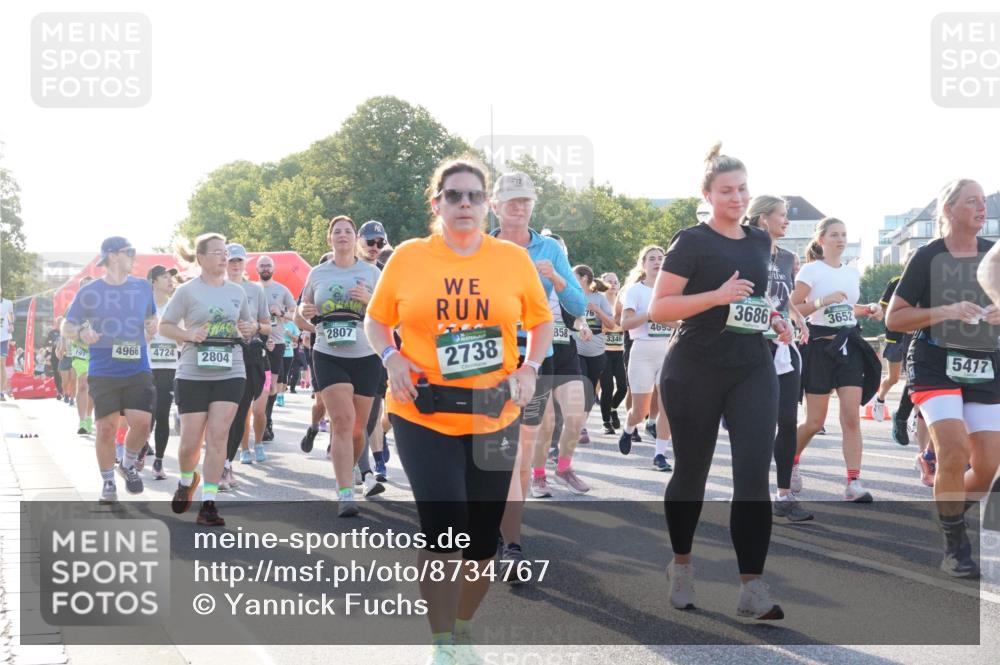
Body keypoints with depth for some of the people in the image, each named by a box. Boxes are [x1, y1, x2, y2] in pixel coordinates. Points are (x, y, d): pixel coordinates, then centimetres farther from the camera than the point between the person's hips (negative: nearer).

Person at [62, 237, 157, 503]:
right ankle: (108, 483, 16)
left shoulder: (143, 288, 8)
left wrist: (152, 327, -1)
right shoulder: (89, 292, -1)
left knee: (142, 422, -12)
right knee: (106, 428, -1)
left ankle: (128, 465, 17)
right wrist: (81, 333, -17)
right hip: (103, 372, -2)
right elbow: (66, 327, 5)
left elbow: (151, 317, 23)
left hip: (138, 370, 2)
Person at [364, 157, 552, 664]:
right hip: (423, 416, -2)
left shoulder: (513, 259, 1)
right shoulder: (408, 257, -2)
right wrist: (391, 358, -10)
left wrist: (530, 367, -3)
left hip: (493, 417, 2)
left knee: (483, 536, 10)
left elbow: (541, 321, 13)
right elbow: (376, 319, 9)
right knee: (444, 526, -14)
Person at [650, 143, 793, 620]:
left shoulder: (760, 242, 12)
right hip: (695, 371, -4)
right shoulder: (692, 242, -6)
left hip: (753, 370, 4)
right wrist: (717, 296, -22)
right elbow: (658, 309, -12)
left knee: (754, 475, -9)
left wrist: (774, 318, 8)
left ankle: (751, 589, -10)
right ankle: (681, 564, 30)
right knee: (692, 472, 8)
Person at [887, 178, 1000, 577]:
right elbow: (894, 318, -4)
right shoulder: (928, 257, -3)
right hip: (935, 365, -4)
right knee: (954, 453, -21)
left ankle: (945, 519, 27)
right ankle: (955, 547, -5)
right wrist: (946, 311, -16)